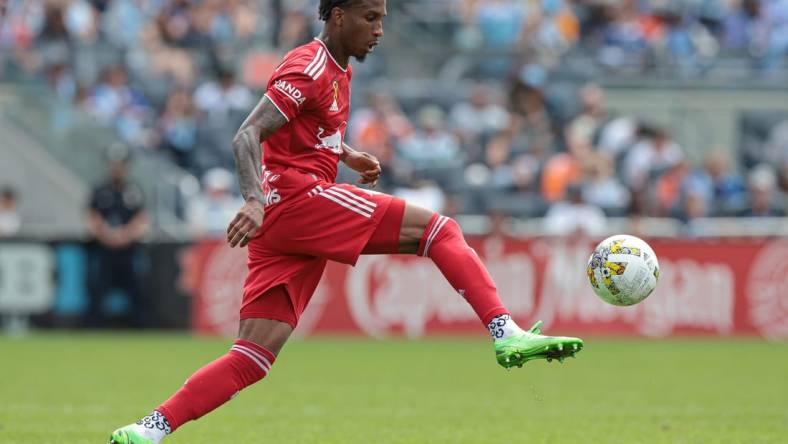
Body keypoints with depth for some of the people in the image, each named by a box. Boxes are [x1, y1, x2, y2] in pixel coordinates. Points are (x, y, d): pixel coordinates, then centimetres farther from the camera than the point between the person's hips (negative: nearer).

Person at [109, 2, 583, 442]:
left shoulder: (340, 70, 21)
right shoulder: (309, 69, -8)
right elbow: (247, 137, -18)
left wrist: (349, 155, 23)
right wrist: (255, 200, -33)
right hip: (296, 195, -9)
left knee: (251, 360, 1)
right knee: (440, 229, -13)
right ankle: (507, 333, -22)